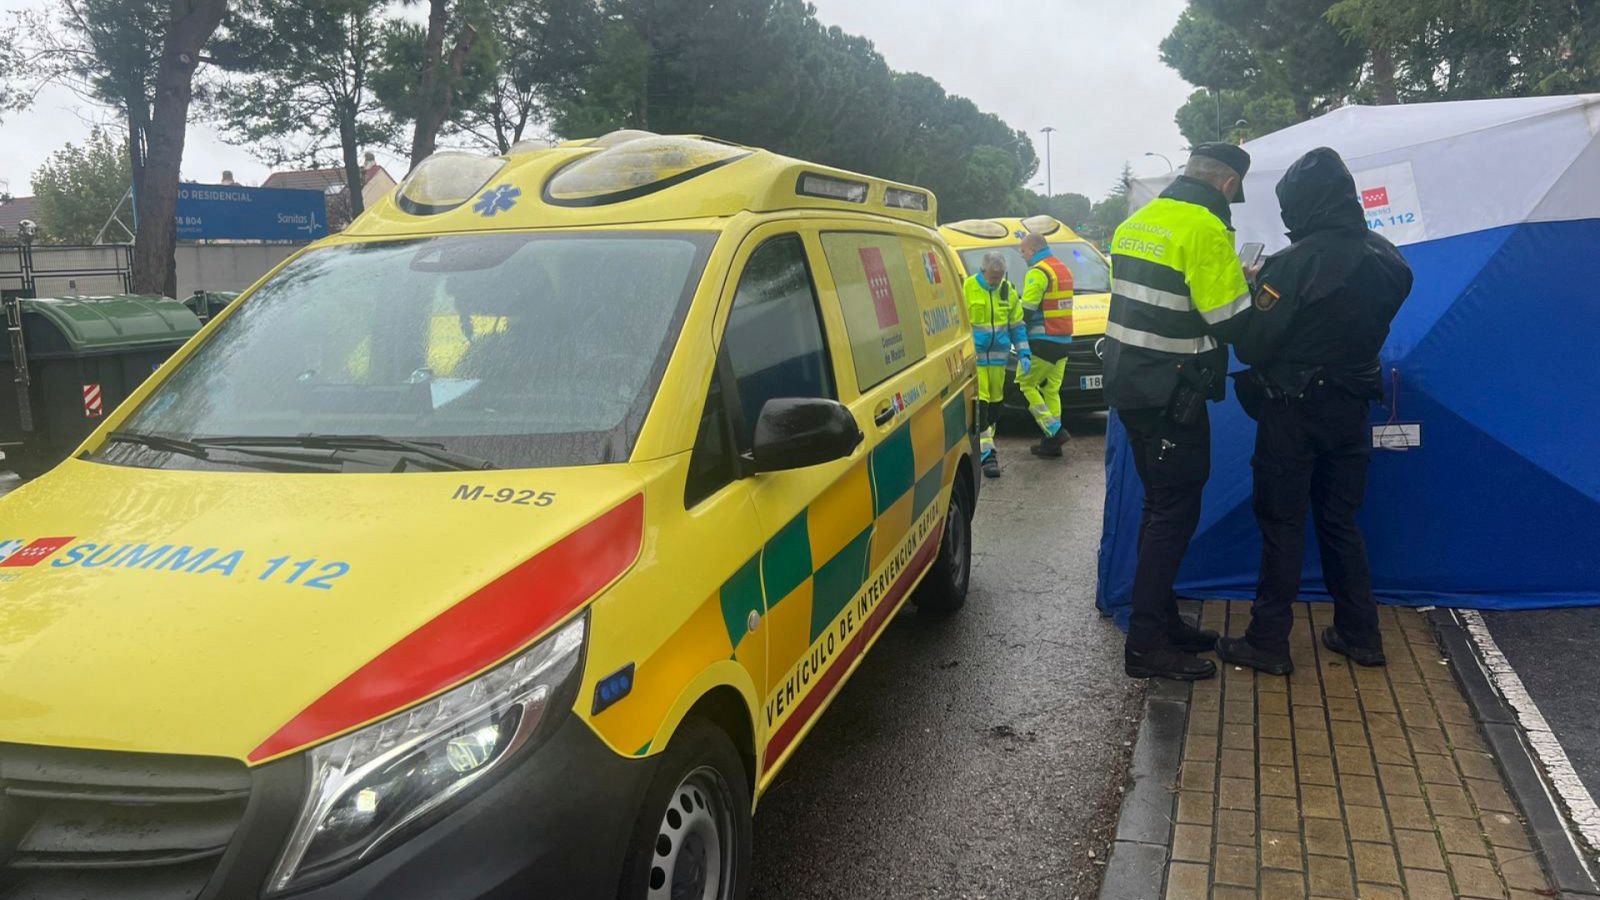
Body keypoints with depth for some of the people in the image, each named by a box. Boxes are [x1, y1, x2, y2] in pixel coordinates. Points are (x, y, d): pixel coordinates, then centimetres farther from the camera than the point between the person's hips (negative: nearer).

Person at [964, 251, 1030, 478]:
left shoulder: (1008, 290, 8)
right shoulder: (967, 288, -8)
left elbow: (1017, 325, 15)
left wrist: (1024, 354, 9)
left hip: (998, 356, 5)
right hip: (974, 355, -5)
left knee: (995, 399, 11)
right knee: (979, 401, -9)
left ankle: (987, 435, 29)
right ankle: (987, 453, -10)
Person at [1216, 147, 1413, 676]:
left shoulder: (1297, 263, -20)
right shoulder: (1385, 260, 2)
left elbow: (1251, 344, -18)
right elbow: (1374, 325, 13)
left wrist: (1254, 291, 0)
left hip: (1293, 411, -6)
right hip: (1351, 408, 6)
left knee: (1282, 525, 3)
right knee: (1340, 522, 17)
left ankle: (1267, 643, 9)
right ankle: (1360, 635, 24)